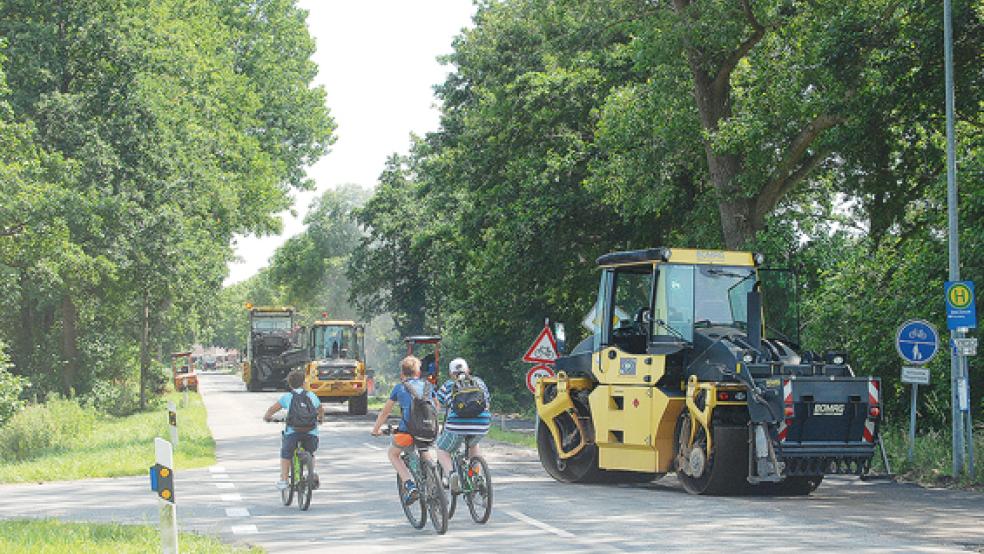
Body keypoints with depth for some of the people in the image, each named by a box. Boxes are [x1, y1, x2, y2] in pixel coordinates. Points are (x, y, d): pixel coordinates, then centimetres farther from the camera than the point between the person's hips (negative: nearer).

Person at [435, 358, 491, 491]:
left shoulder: (448, 385, 11)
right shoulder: (479, 383, 20)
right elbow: (487, 403, 29)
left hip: (457, 425, -3)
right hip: (481, 426, 3)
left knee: (442, 450, 18)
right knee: (473, 445, 35)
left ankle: (451, 473, -9)